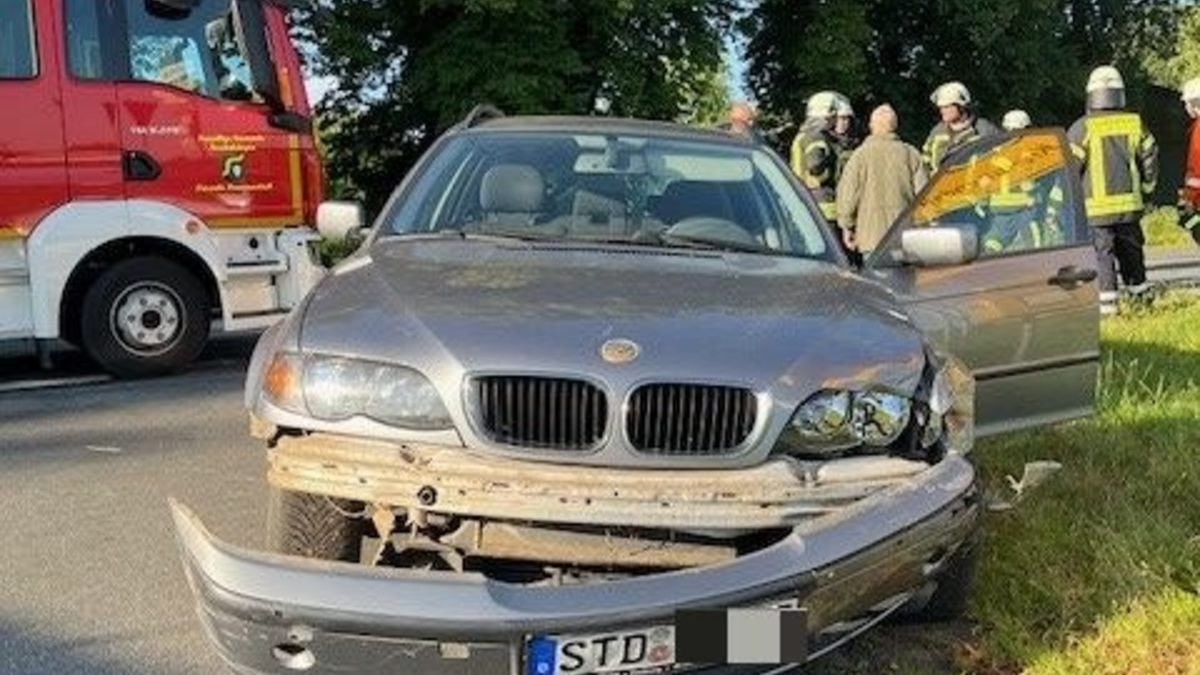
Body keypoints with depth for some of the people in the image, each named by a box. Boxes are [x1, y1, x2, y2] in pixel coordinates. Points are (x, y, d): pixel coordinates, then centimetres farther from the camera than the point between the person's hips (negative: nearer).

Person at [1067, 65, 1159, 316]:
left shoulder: (1083, 128, -8)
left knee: (1102, 251, 0)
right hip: (1129, 202, 4)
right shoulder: (1135, 123, 4)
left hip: (1097, 206, -4)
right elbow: (1150, 158, 10)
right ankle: (1141, 294, 25)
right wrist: (1146, 188, 23)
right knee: (1131, 250, 16)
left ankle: (1107, 301, -5)